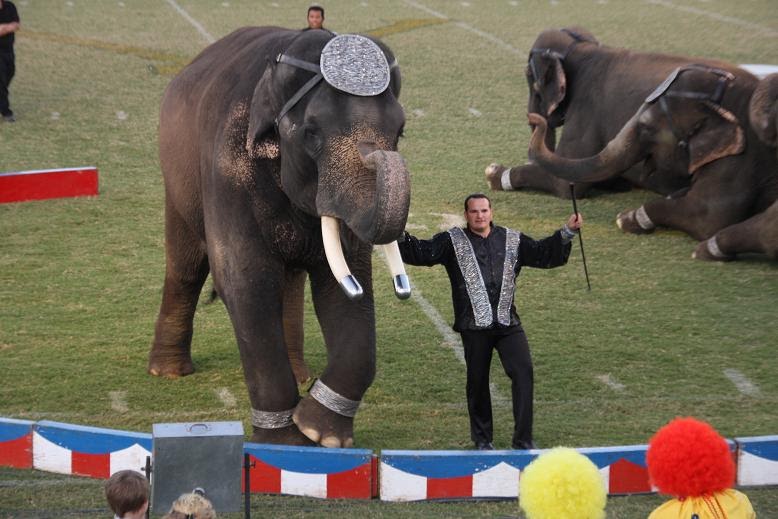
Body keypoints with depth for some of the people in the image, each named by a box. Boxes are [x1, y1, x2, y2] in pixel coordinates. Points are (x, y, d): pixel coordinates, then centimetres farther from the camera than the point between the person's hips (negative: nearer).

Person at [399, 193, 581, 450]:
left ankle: (523, 438, -7)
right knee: (477, 380, 8)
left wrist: (567, 232, 7)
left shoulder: (512, 240, 13)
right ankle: (482, 438, 24)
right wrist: (400, 235, -20)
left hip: (508, 323, 2)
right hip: (474, 325, -2)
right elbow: (421, 253, -4)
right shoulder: (452, 241, 5)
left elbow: (544, 254, 17)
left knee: (523, 371, -11)